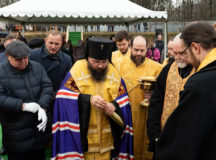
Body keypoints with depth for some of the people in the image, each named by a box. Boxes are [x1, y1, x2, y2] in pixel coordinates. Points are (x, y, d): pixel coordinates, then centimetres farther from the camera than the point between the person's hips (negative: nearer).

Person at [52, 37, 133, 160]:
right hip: (80, 136, -3)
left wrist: (114, 106, -19)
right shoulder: (76, 72, -6)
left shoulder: (114, 75, 3)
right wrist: (88, 99, -25)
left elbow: (124, 102, 3)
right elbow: (64, 98, -13)